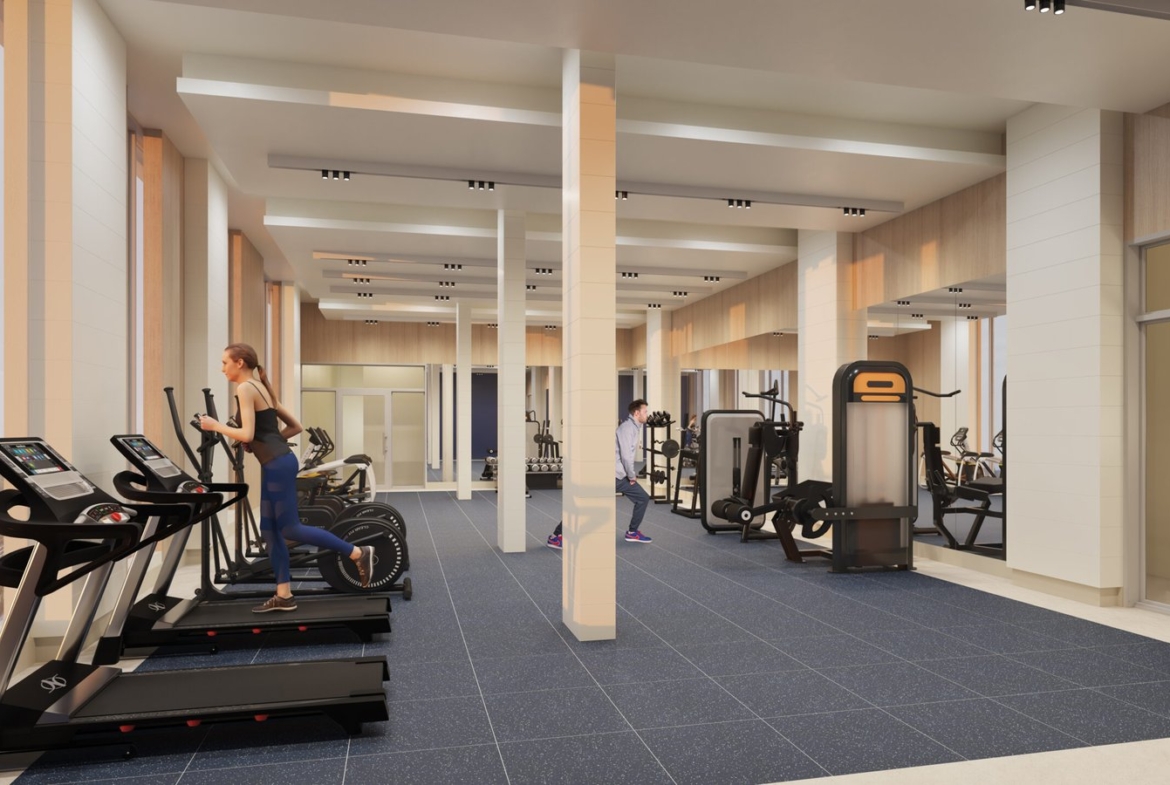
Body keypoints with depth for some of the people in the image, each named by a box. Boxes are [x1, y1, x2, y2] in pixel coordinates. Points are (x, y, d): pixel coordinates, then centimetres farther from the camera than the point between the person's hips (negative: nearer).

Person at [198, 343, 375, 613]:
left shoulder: (245, 389, -9)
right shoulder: (261, 389, 19)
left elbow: (247, 435, -18)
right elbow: (296, 427, 19)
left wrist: (215, 425, -6)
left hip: (277, 465, -10)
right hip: (276, 464, 10)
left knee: (290, 529, -5)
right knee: (270, 530, 11)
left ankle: (358, 553, -4)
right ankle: (284, 596, 15)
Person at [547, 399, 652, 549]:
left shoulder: (636, 427, 14)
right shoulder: (627, 427, -16)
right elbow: (625, 456, -20)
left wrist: (631, 474, 12)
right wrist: (632, 476, -8)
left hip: (621, 476, 10)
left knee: (643, 498, 12)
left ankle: (632, 532, 23)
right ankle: (556, 536, -2)